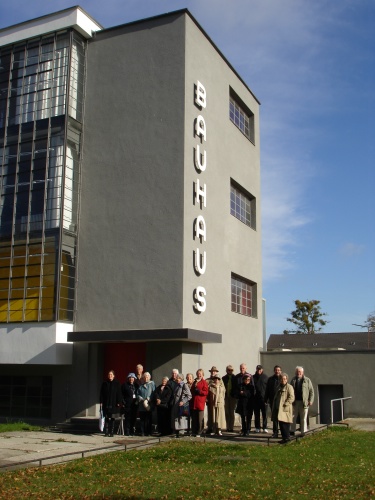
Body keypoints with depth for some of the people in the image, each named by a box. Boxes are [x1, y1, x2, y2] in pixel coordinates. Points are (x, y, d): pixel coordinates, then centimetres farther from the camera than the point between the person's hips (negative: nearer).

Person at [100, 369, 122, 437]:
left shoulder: (117, 383, 1)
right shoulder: (105, 383, 5)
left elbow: (119, 393, -1)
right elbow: (102, 393, 5)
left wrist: (119, 402, -7)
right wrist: (101, 402, -2)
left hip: (113, 404, -1)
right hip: (106, 403, 1)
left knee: (112, 418, 3)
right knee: (107, 418, 1)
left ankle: (111, 432, 8)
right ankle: (106, 432, 4)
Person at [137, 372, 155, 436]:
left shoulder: (152, 384, 7)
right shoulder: (141, 385, 16)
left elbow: (153, 393, -2)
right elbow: (138, 394, 10)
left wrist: (147, 400, -11)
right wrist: (142, 400, -8)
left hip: (149, 405, -3)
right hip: (141, 405, 3)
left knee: (148, 419, -3)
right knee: (142, 419, 1)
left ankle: (148, 432, 1)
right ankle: (142, 432, 5)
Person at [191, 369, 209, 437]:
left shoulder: (204, 382, 0)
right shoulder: (195, 382, 19)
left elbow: (206, 392, -7)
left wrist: (199, 391, -19)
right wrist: (193, 391, 6)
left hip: (200, 403, -6)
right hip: (194, 402, 6)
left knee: (200, 419, -3)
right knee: (194, 418, 6)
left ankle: (199, 432, 3)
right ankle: (194, 432, 13)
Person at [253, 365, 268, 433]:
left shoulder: (265, 377, 2)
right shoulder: (253, 377, 5)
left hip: (263, 397, -1)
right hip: (256, 398, 2)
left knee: (264, 413, 0)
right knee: (256, 413, 7)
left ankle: (265, 427, 6)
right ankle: (257, 427, 14)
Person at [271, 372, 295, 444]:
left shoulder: (289, 387, -5)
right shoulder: (279, 387, 18)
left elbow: (291, 398, -14)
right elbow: (276, 397, 27)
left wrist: (285, 404, -18)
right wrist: (274, 407, 18)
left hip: (285, 409, -8)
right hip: (278, 408, 8)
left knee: (284, 423, -10)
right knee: (281, 424, 10)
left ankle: (287, 437, -2)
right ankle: (284, 437, 17)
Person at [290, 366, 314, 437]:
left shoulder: (307, 380, 2)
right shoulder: (293, 380, 11)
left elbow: (311, 391, 2)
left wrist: (311, 400, -6)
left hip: (304, 402, -3)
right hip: (295, 402, 3)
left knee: (303, 418, 3)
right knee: (293, 417, 6)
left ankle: (303, 432, 11)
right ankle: (292, 431, 16)